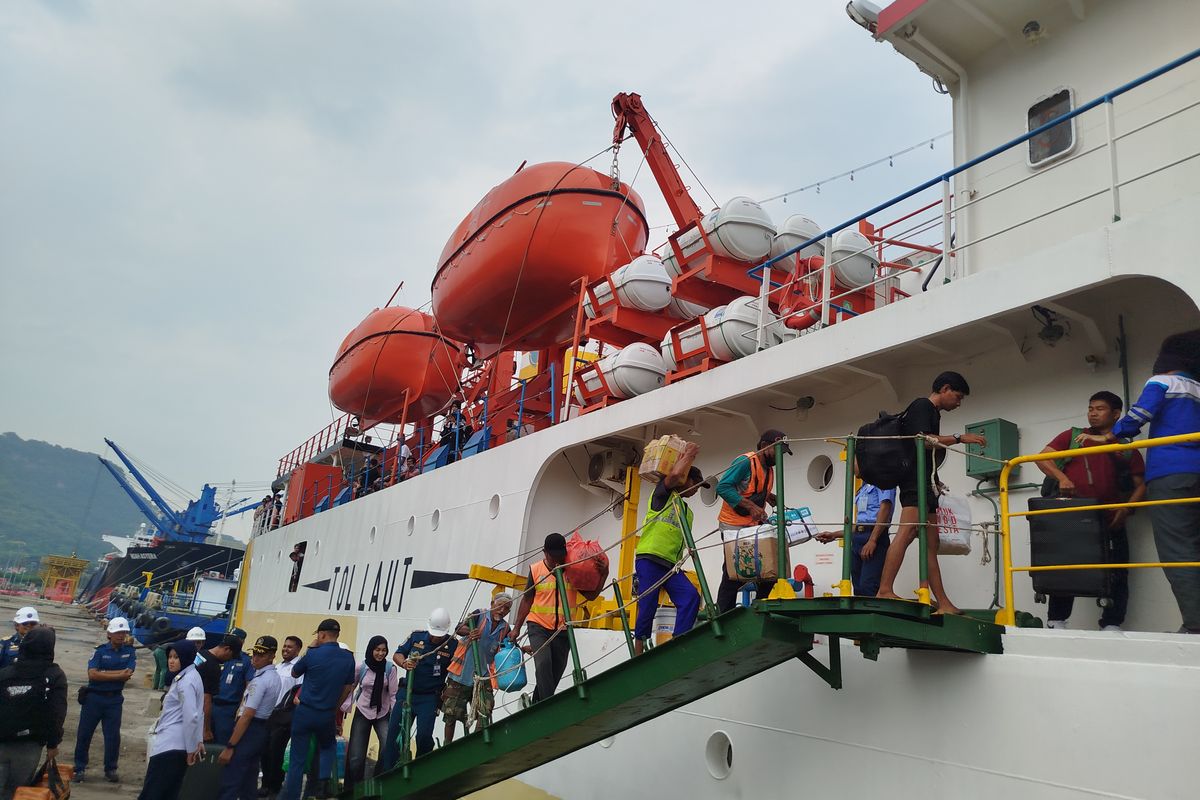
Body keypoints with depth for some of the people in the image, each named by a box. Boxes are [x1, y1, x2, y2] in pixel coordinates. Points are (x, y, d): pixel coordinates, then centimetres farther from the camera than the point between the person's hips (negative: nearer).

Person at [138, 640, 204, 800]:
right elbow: (198, 713, 18)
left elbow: (191, 717, -21)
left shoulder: (185, 681, -16)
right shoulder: (190, 676, 15)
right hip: (177, 744, 10)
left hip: (169, 745, -10)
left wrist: (191, 748, -16)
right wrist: (199, 741, 16)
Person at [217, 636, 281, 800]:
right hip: (263, 729, 10)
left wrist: (230, 747, -20)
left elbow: (247, 715, -20)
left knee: (229, 782, -9)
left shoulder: (259, 680, -17)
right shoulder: (274, 677, 11)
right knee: (249, 780, 16)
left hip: (250, 730, -10)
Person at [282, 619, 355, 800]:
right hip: (327, 715, 3)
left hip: (305, 711, -3)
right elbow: (348, 688, 6)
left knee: (297, 759, 7)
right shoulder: (348, 658, -3)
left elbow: (294, 673, 5)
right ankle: (323, 781, 6)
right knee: (327, 747, 28)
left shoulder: (313, 654, -14)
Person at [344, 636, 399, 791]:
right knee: (356, 757, 3)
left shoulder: (390, 668, -12)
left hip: (383, 714, 0)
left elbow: (393, 694, -9)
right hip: (362, 713, 1)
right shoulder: (361, 667, -11)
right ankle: (351, 788, 25)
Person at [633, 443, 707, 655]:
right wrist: (689, 454, -3)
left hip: (671, 565, 7)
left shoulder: (688, 512, 28)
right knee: (648, 606, -10)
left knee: (691, 596, -15)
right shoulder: (663, 494, 6)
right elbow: (675, 475, -14)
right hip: (648, 559, -7)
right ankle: (638, 651, 4)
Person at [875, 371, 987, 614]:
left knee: (931, 545, 7)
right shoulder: (922, 405, -2)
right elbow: (921, 440, -16)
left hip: (926, 484, 11)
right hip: (916, 479, -11)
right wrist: (959, 438, -11)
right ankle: (885, 591, -32)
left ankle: (943, 603, 8)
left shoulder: (933, 412, 27)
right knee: (907, 532, -23)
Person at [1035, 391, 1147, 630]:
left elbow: (1141, 484, 10)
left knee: (1116, 575, 1)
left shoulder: (1127, 449, 13)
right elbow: (1042, 457, 3)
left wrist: (1126, 507, -8)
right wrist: (1061, 477, -15)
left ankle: (1111, 625, 10)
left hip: (1109, 521, 1)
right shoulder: (1073, 436, 11)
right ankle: (1056, 622, 7)